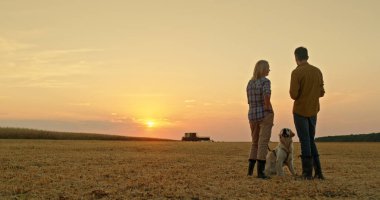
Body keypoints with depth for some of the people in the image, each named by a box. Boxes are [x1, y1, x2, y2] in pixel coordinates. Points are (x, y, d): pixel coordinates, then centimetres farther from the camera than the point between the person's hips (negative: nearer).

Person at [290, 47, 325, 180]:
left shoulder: (296, 72, -12)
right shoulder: (317, 71, 6)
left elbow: (293, 95, -17)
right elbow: (321, 93, 9)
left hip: (300, 110, -5)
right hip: (313, 110, 5)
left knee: (305, 141, 1)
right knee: (311, 140, 15)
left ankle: (307, 172, 4)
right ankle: (318, 171, 14)